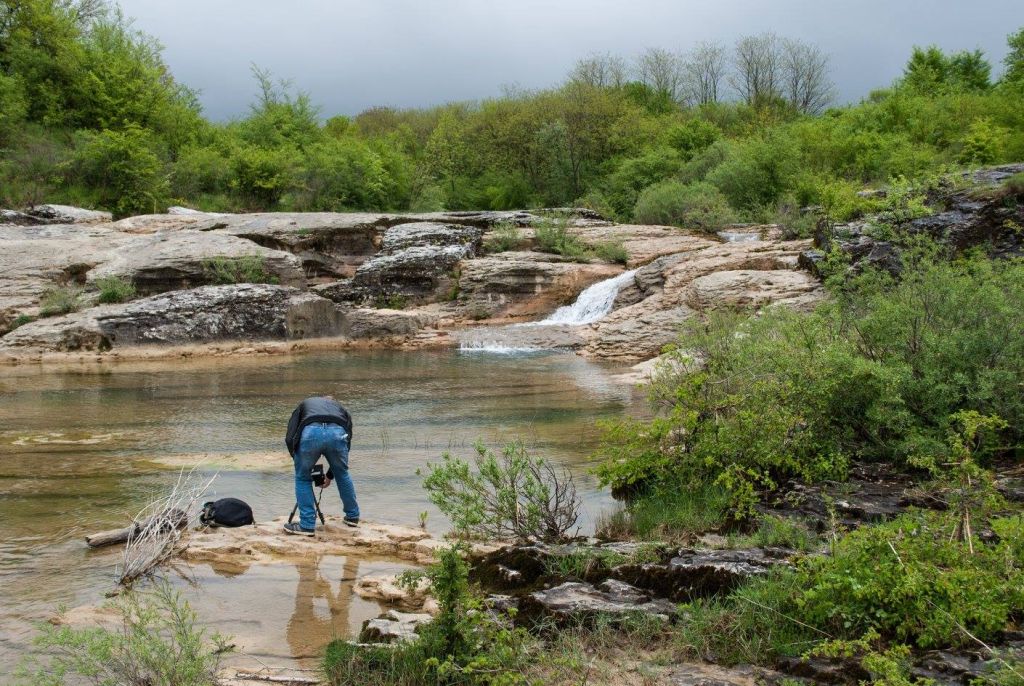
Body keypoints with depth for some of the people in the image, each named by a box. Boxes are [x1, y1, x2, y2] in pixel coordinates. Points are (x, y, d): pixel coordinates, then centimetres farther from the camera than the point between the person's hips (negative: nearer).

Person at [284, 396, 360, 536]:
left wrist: (298, 460, 33)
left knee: (303, 478, 21)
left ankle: (307, 525, 20)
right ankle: (353, 516, 42)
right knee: (342, 474, 29)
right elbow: (347, 442, 38)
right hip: (337, 433, 2)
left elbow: (289, 438, 22)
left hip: (310, 432, -2)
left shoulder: (304, 405, 38)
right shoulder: (341, 408, 40)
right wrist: (330, 475, 48)